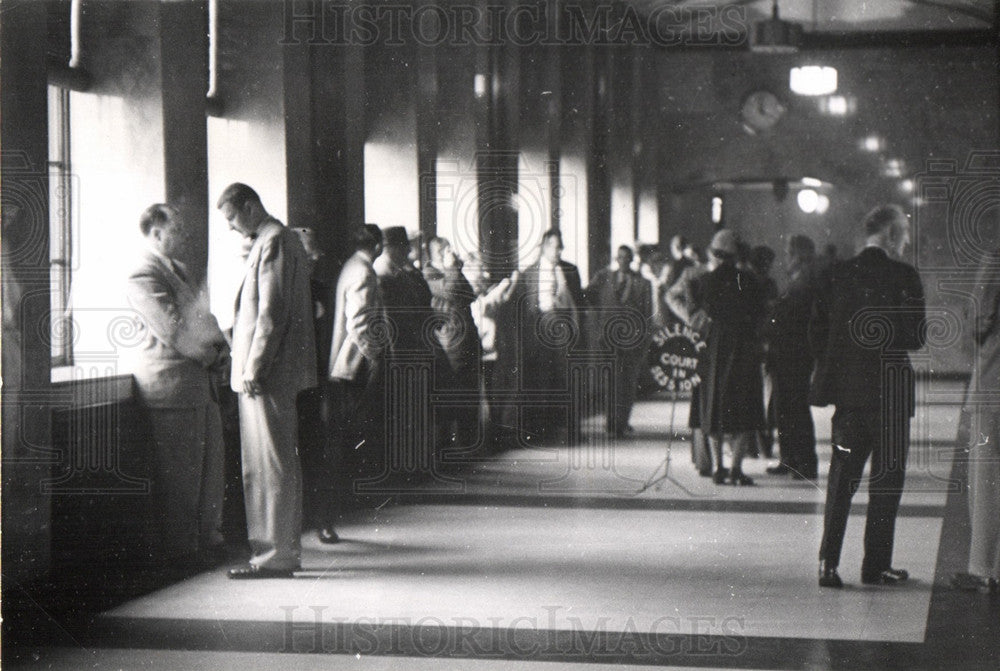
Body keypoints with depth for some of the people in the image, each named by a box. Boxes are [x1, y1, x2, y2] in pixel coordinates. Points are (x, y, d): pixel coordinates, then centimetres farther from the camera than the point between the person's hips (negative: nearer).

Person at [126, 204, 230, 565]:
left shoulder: (178, 270, 20)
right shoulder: (143, 277, -13)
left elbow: (202, 316, 22)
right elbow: (173, 330, -19)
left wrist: (222, 347, 4)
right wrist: (210, 355, -10)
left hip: (201, 381, 10)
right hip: (170, 384, -10)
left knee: (210, 462, 14)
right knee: (180, 471, -4)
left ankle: (208, 538, 24)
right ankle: (180, 547, 5)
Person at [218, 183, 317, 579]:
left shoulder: (273, 241, -12)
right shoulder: (275, 240, 19)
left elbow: (272, 313, -19)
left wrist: (253, 368, -19)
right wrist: (244, 362, 18)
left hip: (268, 372, -10)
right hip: (274, 373, 10)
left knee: (271, 467, -7)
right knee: (278, 465, 13)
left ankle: (276, 556, -3)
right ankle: (283, 549, 20)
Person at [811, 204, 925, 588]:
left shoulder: (836, 275, 3)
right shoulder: (904, 277, -9)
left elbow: (817, 332, 4)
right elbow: (916, 338, -12)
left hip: (846, 388, 4)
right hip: (890, 392, -4)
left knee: (841, 478, 10)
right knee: (887, 479, 7)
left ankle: (828, 563, 3)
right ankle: (876, 565, 10)